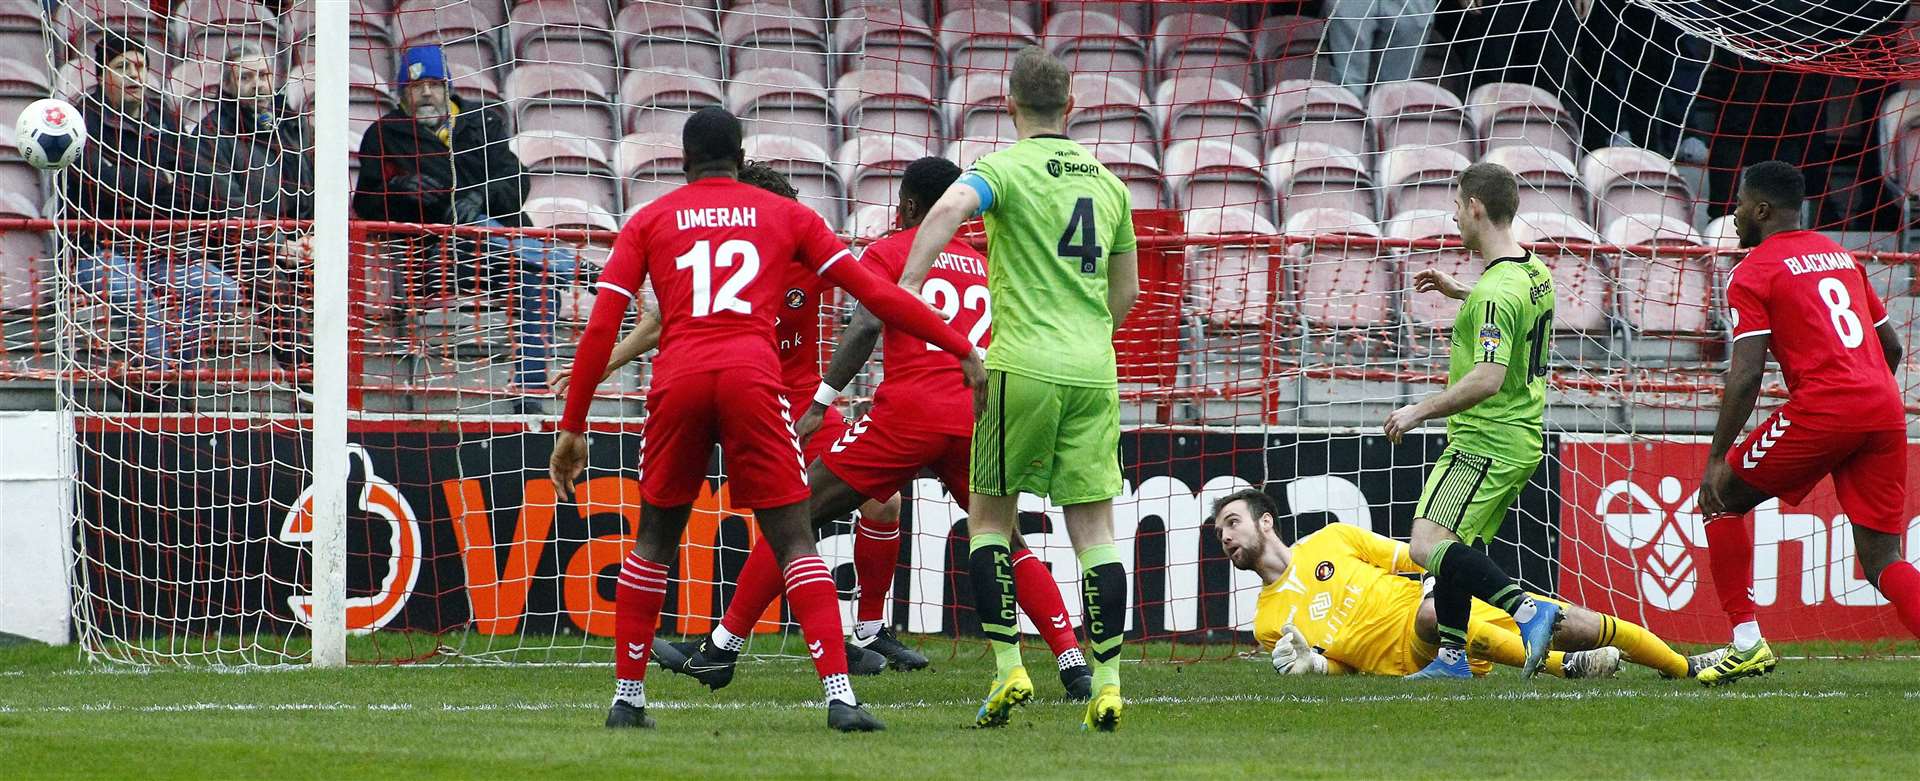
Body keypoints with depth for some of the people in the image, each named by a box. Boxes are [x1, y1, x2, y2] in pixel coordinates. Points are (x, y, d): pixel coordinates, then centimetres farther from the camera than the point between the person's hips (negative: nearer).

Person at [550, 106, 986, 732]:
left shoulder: (648, 221, 18)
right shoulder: (785, 215, 17)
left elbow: (601, 327, 9)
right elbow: (873, 292, 12)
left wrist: (572, 427, 12)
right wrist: (962, 350, 16)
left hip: (678, 380, 1)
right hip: (752, 375, -1)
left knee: (655, 539, 17)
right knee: (793, 539, 0)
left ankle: (627, 697, 17)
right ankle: (839, 693, -13)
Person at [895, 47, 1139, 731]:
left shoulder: (1008, 168, -2)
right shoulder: (1105, 181, 15)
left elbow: (950, 208, -25)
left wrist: (905, 288, -31)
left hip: (1023, 367, -4)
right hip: (1094, 370, 4)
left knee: (989, 516, 9)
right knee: (1094, 526, 4)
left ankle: (1008, 668, 0)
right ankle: (1106, 684, -2)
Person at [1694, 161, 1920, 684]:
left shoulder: (1753, 273, 1)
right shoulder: (1839, 254, 22)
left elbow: (1746, 375, -8)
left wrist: (1717, 458, -4)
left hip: (1820, 409, -6)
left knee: (1721, 500, 14)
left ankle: (1746, 644, 9)